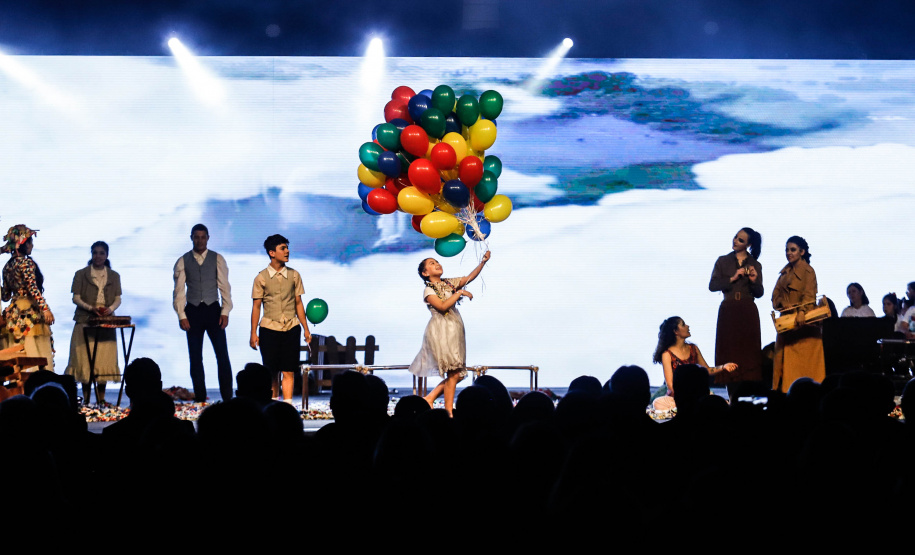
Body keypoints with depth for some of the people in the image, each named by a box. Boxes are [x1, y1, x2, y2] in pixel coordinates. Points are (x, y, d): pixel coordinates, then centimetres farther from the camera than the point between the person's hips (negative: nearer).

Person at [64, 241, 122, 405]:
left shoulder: (114, 276, 13)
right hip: (86, 321, -2)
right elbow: (76, 298, 0)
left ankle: (101, 397, 4)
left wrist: (110, 308, -11)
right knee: (85, 358, -7)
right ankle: (86, 398, -3)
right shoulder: (81, 274, 5)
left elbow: (118, 299, 10)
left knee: (105, 359, -1)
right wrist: (91, 308, -16)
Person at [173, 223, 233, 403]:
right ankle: (199, 398, 12)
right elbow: (179, 291, 3)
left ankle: (227, 397, 0)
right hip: (193, 311, 1)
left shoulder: (217, 259, 3)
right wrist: (181, 315, -6)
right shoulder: (183, 262, 4)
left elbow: (224, 287, 1)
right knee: (195, 358, 5)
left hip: (213, 310, -1)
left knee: (222, 354, -5)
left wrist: (225, 312, -8)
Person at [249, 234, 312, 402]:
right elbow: (256, 306, 4)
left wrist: (305, 328, 8)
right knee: (271, 372, 1)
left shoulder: (294, 275, 8)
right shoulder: (261, 278, 2)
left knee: (289, 371, -4)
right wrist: (253, 333, 0)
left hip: (291, 328, 1)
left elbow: (298, 303, 11)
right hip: (269, 329, -1)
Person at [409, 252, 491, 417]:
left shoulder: (449, 283, 17)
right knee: (453, 373, -13)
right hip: (441, 331, -7)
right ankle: (449, 412, -10)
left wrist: (483, 262, -5)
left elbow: (469, 277, 8)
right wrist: (460, 293, -13)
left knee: (458, 373, 3)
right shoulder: (428, 290, -1)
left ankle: (430, 398, 12)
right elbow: (442, 306, -17)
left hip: (454, 331, 7)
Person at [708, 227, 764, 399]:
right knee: (729, 352, -4)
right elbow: (712, 285, -2)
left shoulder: (755, 265, 10)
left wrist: (754, 281, -12)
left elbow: (759, 293, 6)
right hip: (728, 311, 0)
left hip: (748, 312, 0)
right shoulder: (723, 261, 8)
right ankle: (733, 396, -3)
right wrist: (732, 279, -12)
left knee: (748, 352, -5)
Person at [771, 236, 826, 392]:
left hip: (802, 323, -7)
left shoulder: (807, 271, -4)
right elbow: (776, 295, 13)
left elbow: (809, 295, -16)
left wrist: (802, 311, -33)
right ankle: (786, 392, 4)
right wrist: (783, 304, -10)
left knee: (803, 361, -8)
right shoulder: (785, 272, 17)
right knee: (784, 360, 3)